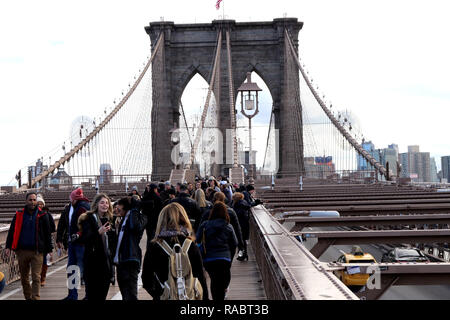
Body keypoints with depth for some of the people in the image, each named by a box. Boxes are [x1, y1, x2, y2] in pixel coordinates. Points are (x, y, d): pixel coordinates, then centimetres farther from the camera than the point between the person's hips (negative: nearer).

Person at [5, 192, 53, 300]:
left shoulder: (42, 215, 3)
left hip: (37, 251, -2)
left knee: (36, 278, -7)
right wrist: (8, 247, -2)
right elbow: (12, 232, 8)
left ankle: (35, 298, -8)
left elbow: (47, 234, 6)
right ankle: (28, 297, 24)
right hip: (22, 251, 2)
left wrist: (49, 250, 4)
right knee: (24, 278, 11)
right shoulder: (19, 215, 7)